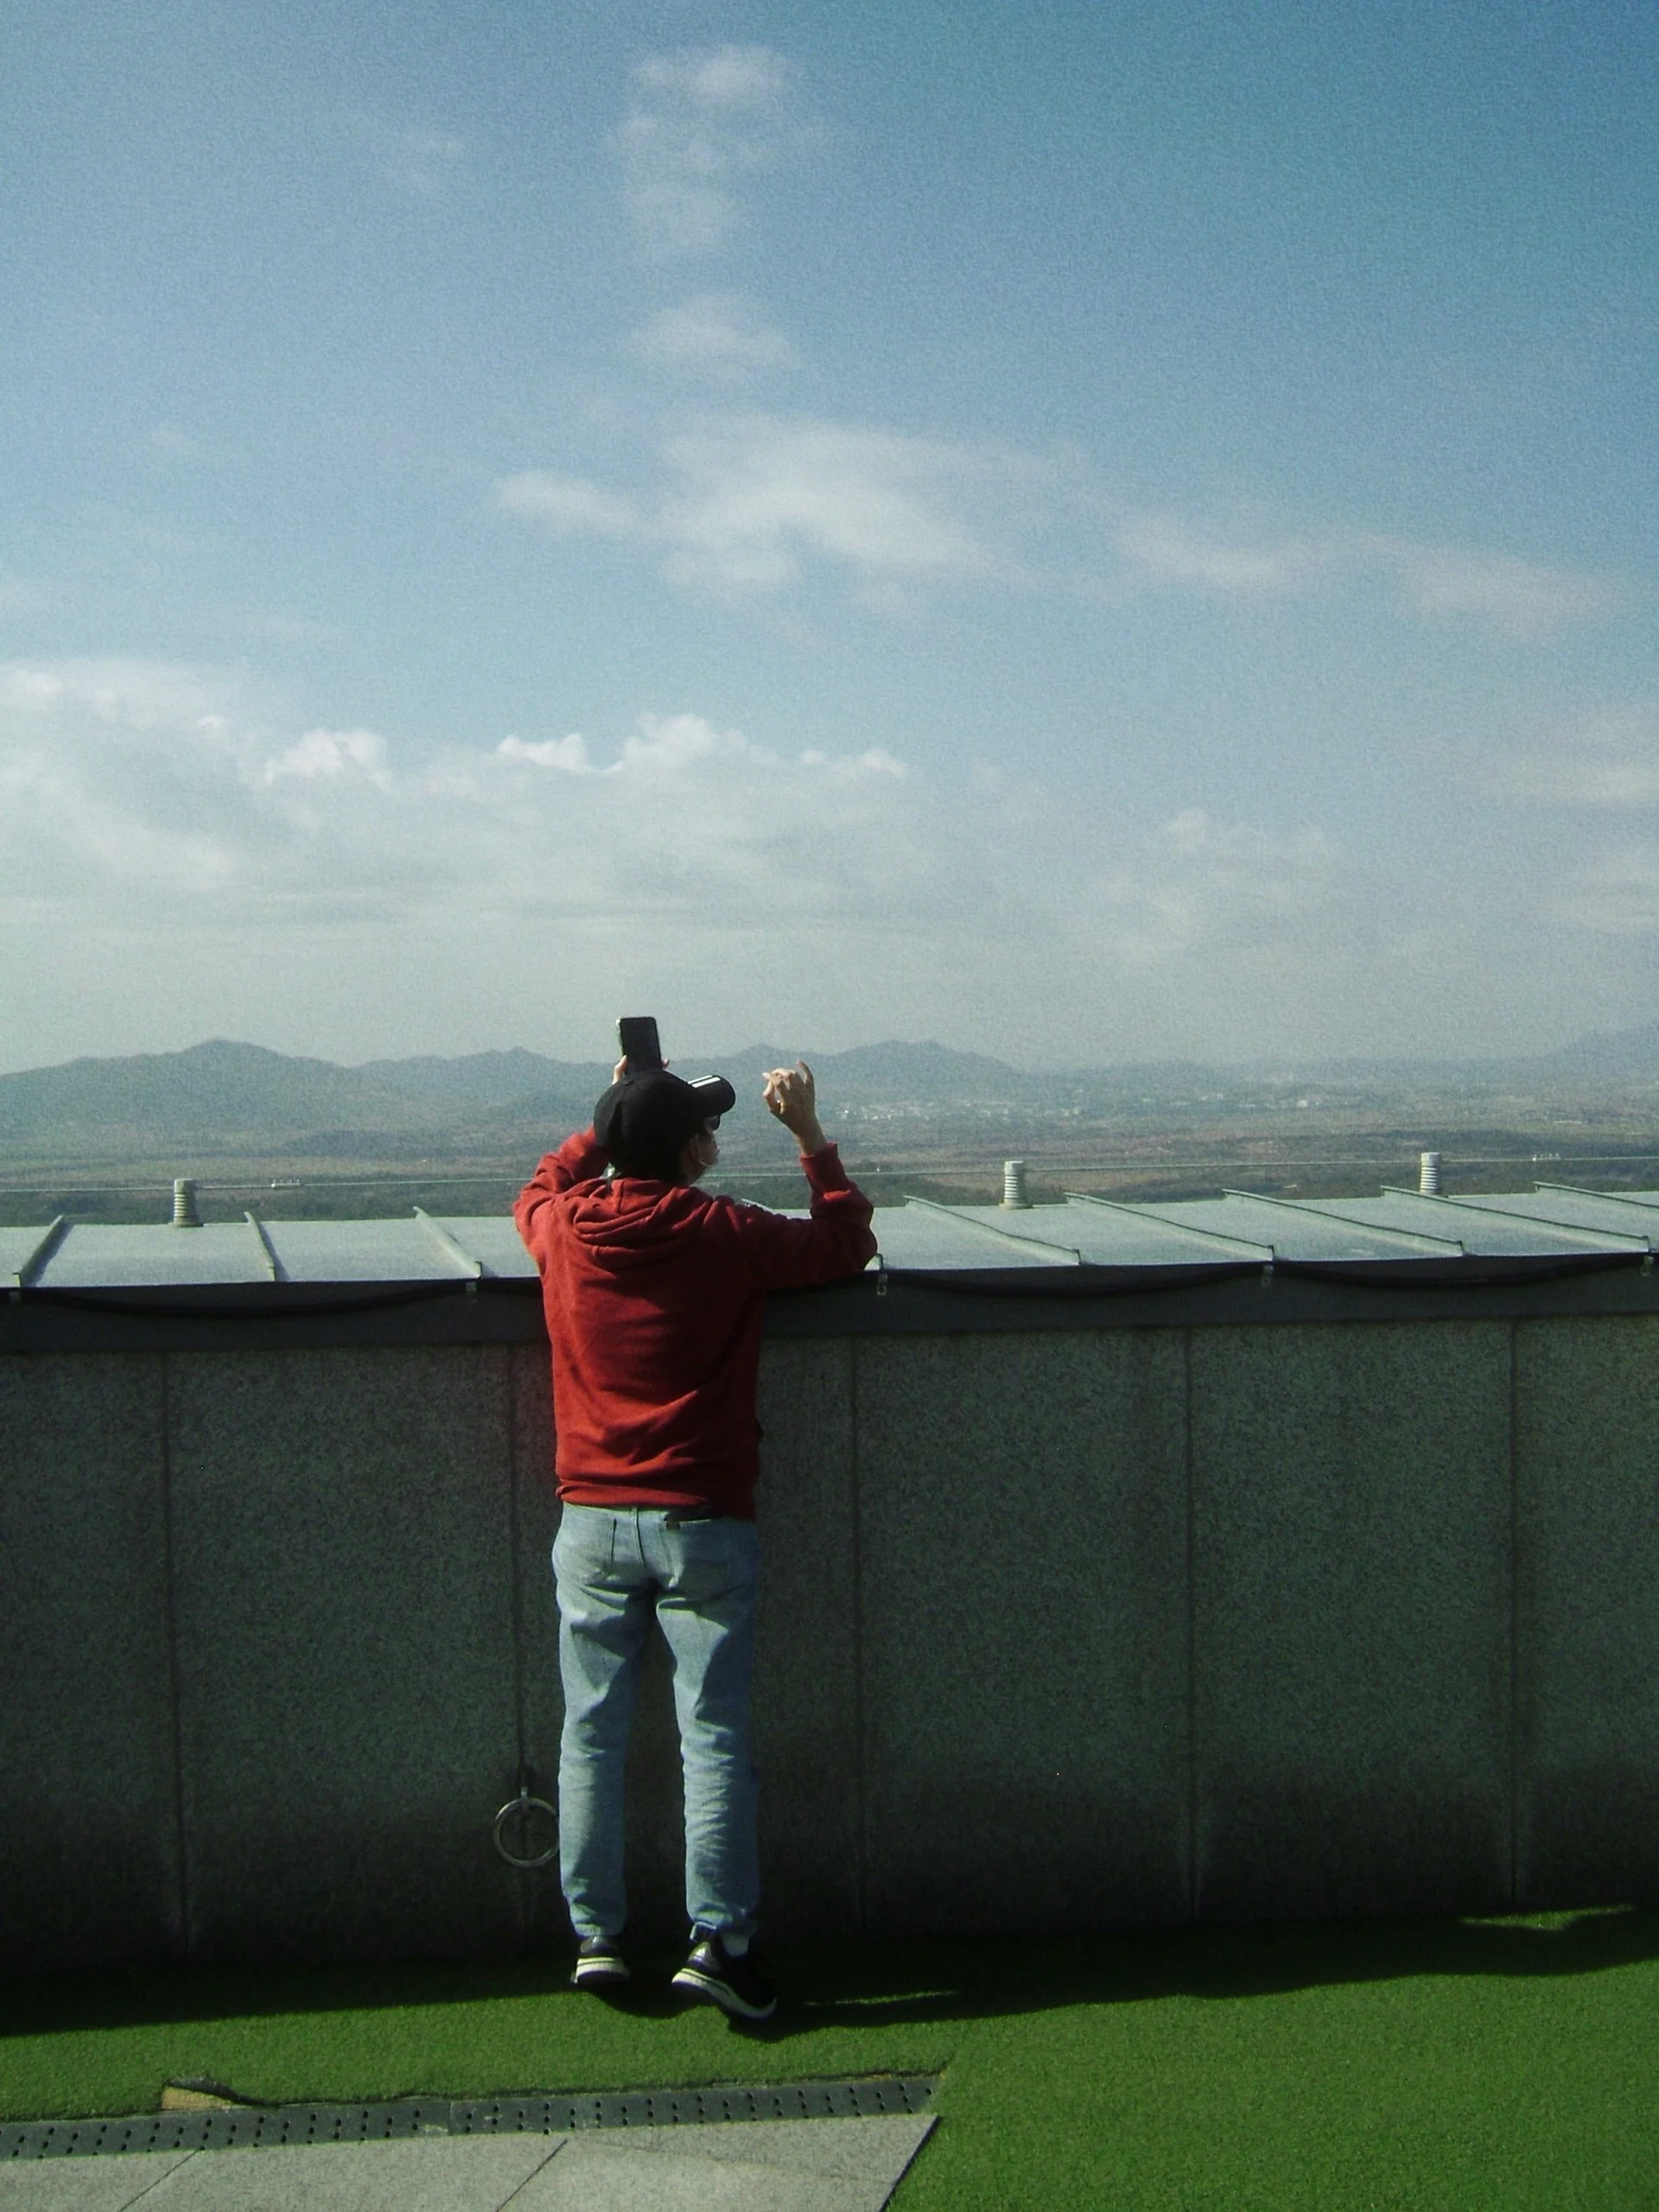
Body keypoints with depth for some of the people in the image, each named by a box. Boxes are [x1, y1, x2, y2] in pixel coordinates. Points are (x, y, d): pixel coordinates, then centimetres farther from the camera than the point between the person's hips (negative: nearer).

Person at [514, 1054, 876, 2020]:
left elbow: (538, 1190, 27)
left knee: (592, 1734, 10)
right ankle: (719, 1939, 1)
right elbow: (848, 1242, 6)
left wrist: (609, 1123, 29)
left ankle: (596, 1937, 15)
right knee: (715, 1737, 2)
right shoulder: (726, 1235, -9)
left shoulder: (564, 1230, 0)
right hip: (701, 1523, -3)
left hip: (591, 1521, 3)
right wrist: (812, 1135, 12)